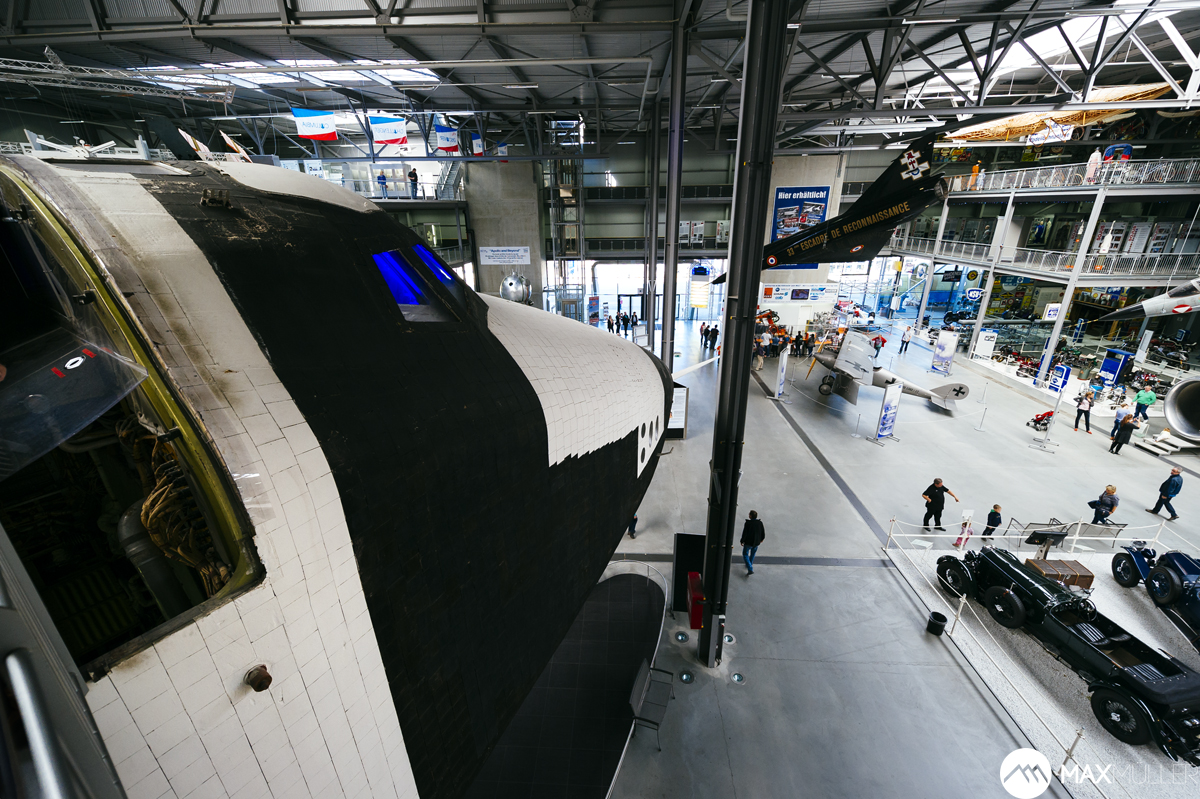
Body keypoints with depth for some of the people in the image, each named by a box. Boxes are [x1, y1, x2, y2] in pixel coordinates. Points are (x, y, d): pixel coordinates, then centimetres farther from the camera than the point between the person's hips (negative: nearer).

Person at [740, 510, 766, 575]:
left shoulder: (748, 523, -23)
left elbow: (744, 533, -20)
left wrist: (742, 541, -5)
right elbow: (763, 533, 0)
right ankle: (750, 564, 47)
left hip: (748, 542, -4)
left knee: (745, 555, 12)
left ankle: (750, 569, -1)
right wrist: (761, 539, 19)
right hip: (756, 542, 4)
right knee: (753, 553, 29)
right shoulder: (760, 523, -10)